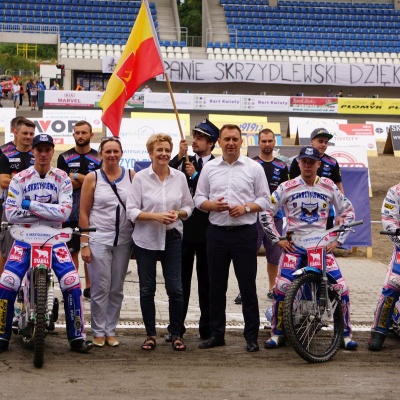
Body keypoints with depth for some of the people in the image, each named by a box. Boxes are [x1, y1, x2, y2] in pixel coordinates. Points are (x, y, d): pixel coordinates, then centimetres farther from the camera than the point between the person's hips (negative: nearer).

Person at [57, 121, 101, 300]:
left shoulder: (99, 158, 6)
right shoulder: (64, 158, 6)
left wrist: (76, 177, -10)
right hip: (70, 213, -1)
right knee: (72, 251, 0)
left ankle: (89, 287, 13)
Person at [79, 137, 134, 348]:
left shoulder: (131, 176, 4)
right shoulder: (92, 178, -1)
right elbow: (83, 213, -1)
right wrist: (84, 244, -6)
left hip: (123, 241, 2)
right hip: (99, 240, -2)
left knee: (117, 289, 8)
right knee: (101, 288, -3)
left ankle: (110, 331, 18)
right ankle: (98, 332, 10)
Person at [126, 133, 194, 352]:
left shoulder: (179, 177, 3)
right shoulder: (140, 178, -4)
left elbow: (188, 206, 10)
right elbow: (131, 211, -6)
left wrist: (178, 214, -11)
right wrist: (156, 216, -18)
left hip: (172, 238, 1)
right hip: (146, 239, -1)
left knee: (175, 288, -1)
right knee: (147, 289, 6)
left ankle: (176, 334, 12)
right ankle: (151, 334, 18)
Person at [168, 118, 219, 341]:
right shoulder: (184, 162, 6)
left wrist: (194, 175, -15)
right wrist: (179, 157, -13)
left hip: (206, 229, -3)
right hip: (184, 226, 3)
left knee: (206, 280, 7)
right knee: (180, 278, 6)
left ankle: (207, 328, 15)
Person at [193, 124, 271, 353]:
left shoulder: (254, 168, 3)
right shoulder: (209, 167, 9)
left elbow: (265, 200, 2)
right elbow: (199, 198, 9)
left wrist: (246, 208, -14)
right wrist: (212, 205, -11)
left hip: (244, 232, -3)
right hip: (217, 232, 3)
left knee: (248, 285, 0)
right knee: (216, 285, 8)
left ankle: (252, 336, 7)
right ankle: (217, 334, 18)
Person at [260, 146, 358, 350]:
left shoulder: (329, 187, 2)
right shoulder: (287, 187, -3)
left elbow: (348, 212, 11)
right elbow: (265, 213, 0)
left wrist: (338, 240, 4)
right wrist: (278, 240, -3)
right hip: (293, 245, -1)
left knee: (341, 287, -8)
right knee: (281, 287, -15)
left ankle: (346, 334, 7)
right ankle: (277, 333, 2)